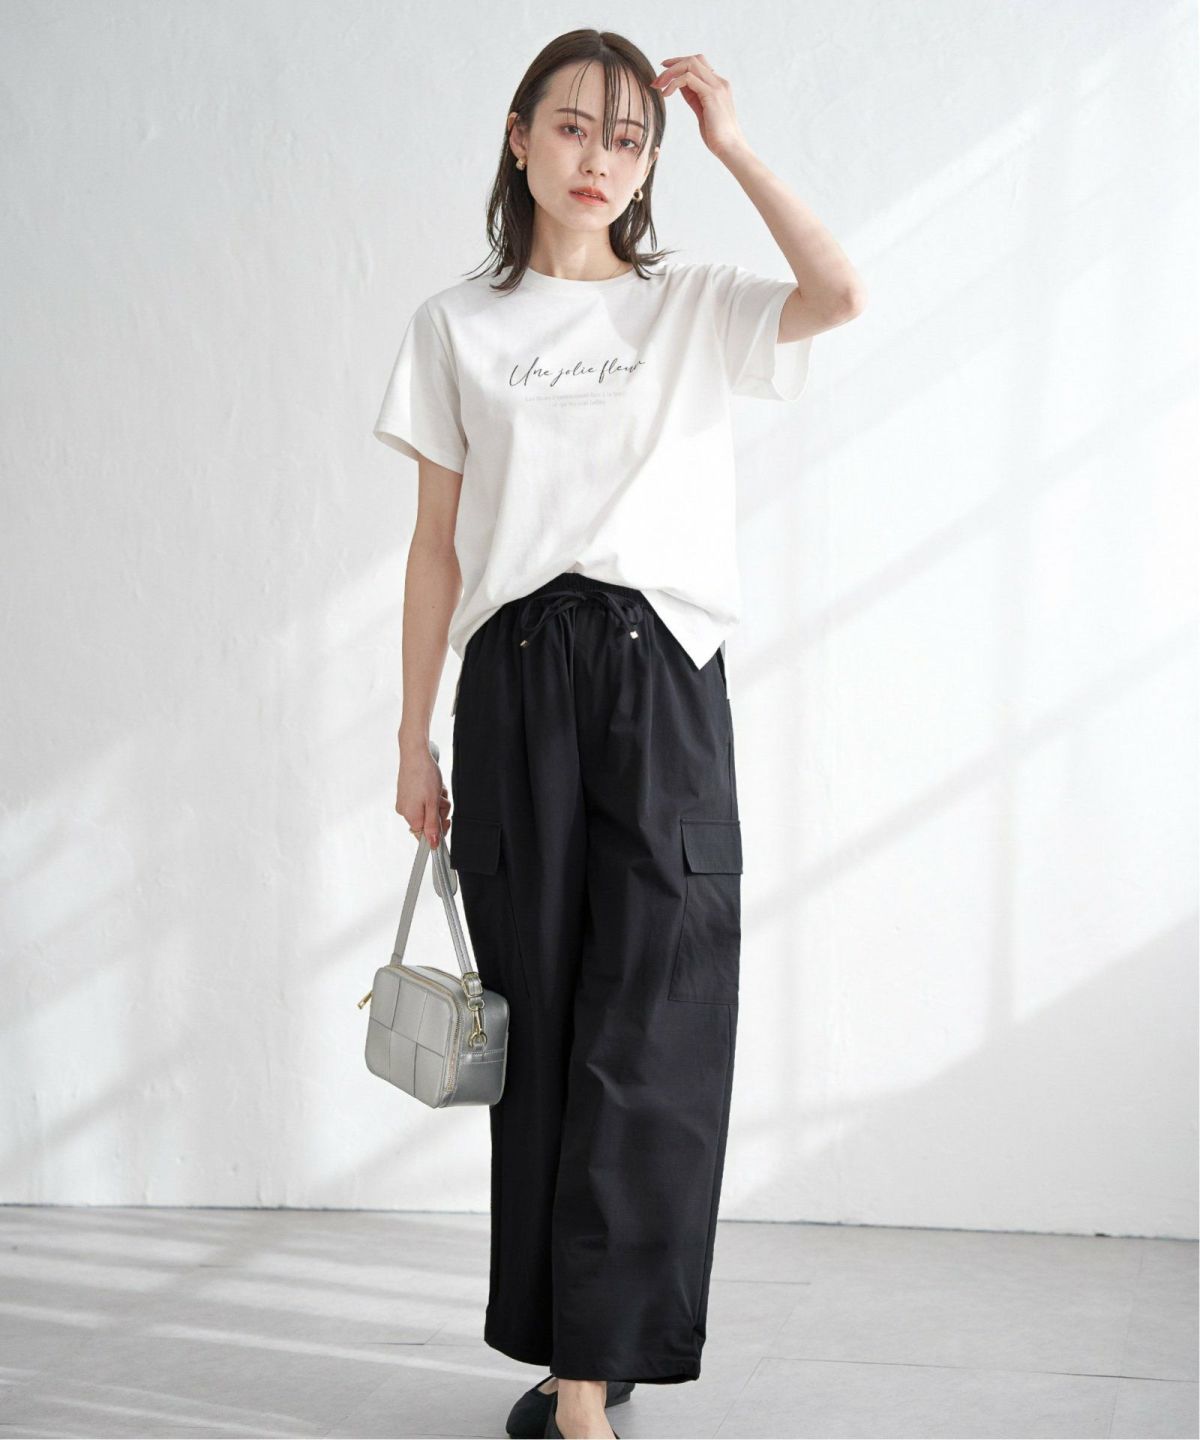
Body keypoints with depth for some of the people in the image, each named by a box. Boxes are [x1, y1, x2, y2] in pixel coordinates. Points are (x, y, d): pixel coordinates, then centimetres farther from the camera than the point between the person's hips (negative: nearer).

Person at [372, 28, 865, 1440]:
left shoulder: (695, 307, 10)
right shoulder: (456, 327, 11)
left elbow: (839, 292, -11)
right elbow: (437, 545, 10)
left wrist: (732, 145, -4)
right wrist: (414, 737, 8)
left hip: (662, 680, -1)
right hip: (514, 680, 1)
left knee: (648, 1029, -6)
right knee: (542, 1022, 5)